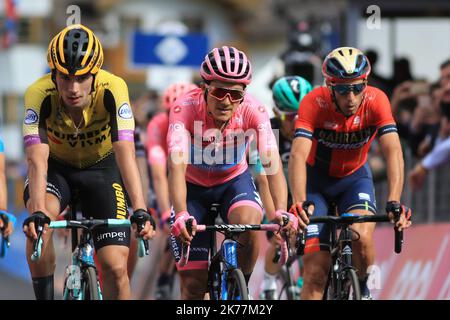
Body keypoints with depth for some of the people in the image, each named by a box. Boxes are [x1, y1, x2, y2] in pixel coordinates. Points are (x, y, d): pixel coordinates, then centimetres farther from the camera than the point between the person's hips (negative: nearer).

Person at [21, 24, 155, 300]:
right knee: (38, 224, -32)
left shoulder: (112, 89, -31)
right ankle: (44, 298, -16)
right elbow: (37, 159, -38)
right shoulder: (40, 94, -30)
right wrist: (37, 212, -53)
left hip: (102, 167, 0)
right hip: (57, 166, 0)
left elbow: (125, 152, -38)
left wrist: (140, 210, -50)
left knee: (115, 267, -11)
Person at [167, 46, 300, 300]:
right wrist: (181, 215, -58)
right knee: (194, 284, -6)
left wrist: (281, 211, -53)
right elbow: (176, 166, -42)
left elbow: (272, 164, -36)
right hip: (194, 186, -1)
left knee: (250, 223, -33)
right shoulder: (185, 108, -31)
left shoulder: (253, 110, -27)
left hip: (234, 181, 1)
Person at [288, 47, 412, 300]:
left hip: (354, 177, 1)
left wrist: (394, 204, -49)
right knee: (316, 272, -10)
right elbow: (298, 155, -39)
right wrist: (299, 204, -55)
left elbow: (393, 152, -34)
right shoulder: (314, 103, -29)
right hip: (316, 180, -1)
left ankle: (363, 288, 1)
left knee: (363, 236, -29)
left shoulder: (376, 101, -25)